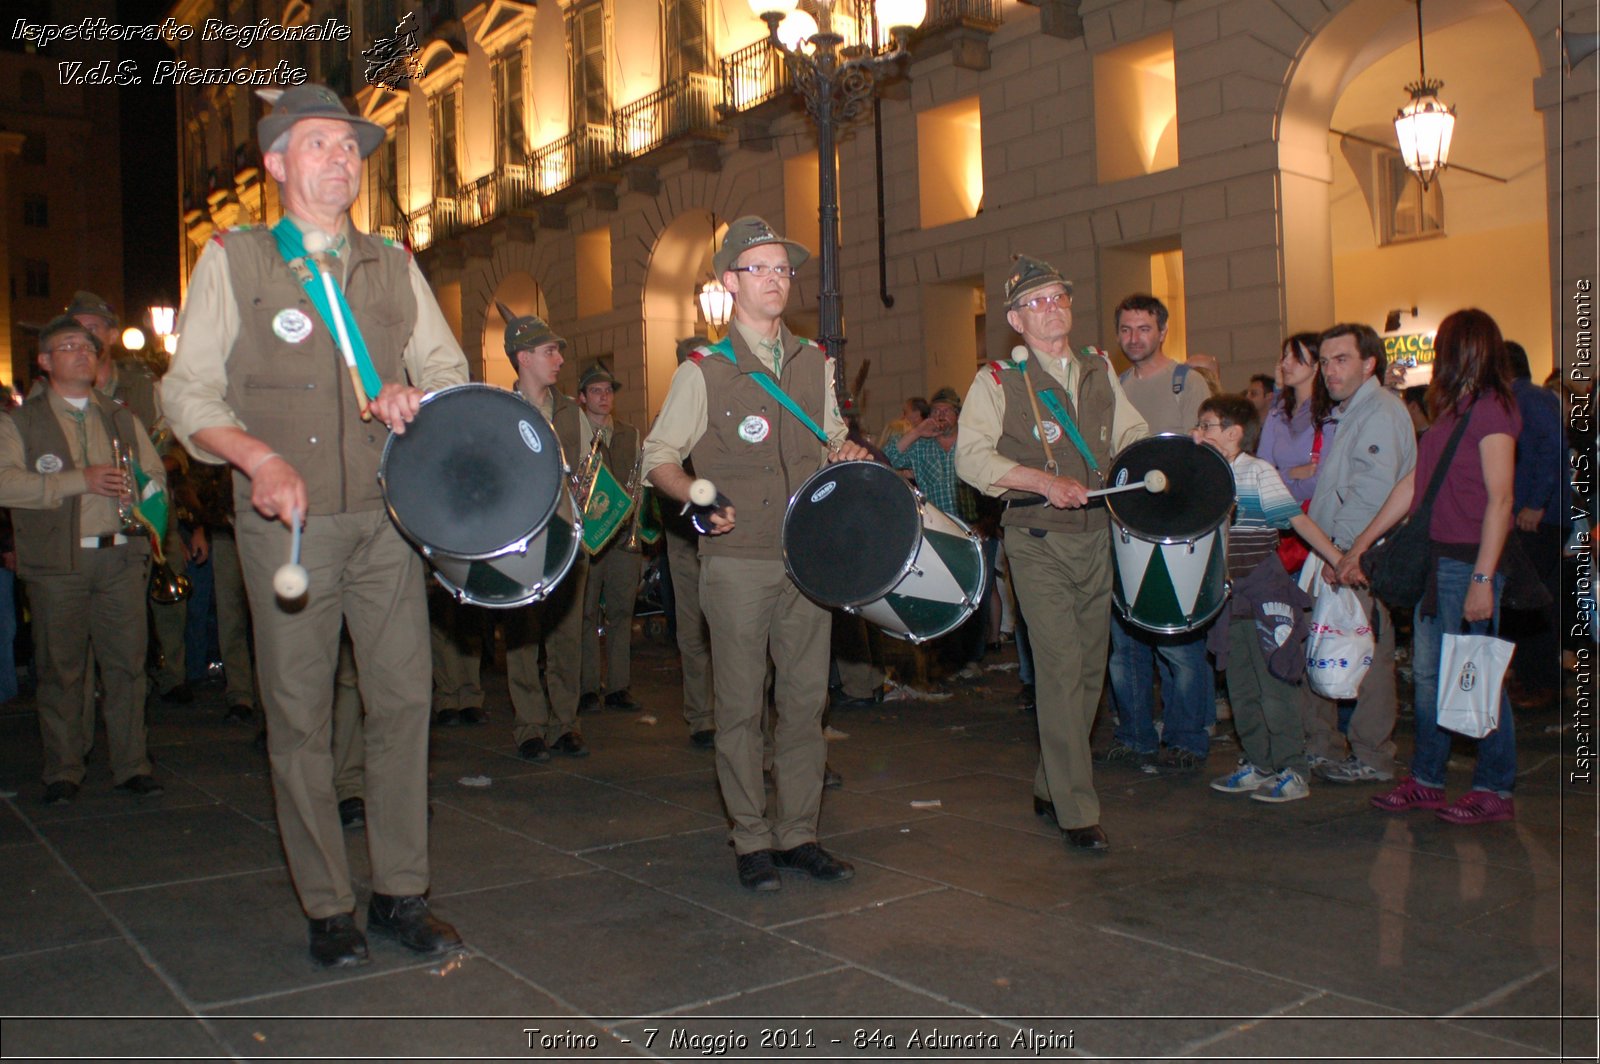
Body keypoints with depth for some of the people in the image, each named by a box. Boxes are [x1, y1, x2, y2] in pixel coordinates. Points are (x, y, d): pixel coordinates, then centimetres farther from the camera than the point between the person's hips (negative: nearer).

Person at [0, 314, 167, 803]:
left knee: (127, 663, 1)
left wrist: (144, 492, -2)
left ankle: (131, 764, 9)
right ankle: (63, 771, 13)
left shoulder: (122, 418, 19)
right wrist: (80, 480, -15)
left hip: (120, 557, 3)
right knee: (60, 669, 3)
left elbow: (155, 475, 22)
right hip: (57, 564, -2)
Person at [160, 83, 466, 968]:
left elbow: (450, 370, 15)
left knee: (404, 699, 2)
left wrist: (415, 393, -9)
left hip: (384, 519, 3)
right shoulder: (231, 261, 6)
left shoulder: (393, 267, 14)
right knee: (298, 715, 2)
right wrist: (259, 458, -16)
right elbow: (187, 391, 2)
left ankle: (401, 894, 15)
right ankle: (327, 908, 15)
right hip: (286, 523, -2)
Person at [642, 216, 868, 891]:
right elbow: (658, 458, 1)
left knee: (806, 698, 7)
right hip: (737, 562, -4)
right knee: (742, 704, 2)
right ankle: (752, 841, 15)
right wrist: (697, 497, -18)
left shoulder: (815, 363, 12)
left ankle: (799, 834, 19)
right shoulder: (704, 370, -2)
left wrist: (850, 456, 2)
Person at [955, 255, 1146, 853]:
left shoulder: (1099, 371, 14)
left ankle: (1050, 787, 26)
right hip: (1037, 541, -6)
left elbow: (1132, 435, 23)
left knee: (1091, 667, 9)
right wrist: (1044, 480, -21)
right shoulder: (997, 382, -3)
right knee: (1061, 668, -11)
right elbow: (970, 457, -11)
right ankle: (1077, 812, -4)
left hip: (1096, 537, 6)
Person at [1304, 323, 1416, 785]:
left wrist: (1342, 553, -20)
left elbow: (1372, 495, -21)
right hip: (1336, 556, 10)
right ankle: (1321, 747, 19)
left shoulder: (1380, 413, -12)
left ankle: (1371, 758, 6)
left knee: (1367, 657, -3)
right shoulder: (1347, 413, 21)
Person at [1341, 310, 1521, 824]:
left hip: (1471, 562, -9)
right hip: (1436, 559, 9)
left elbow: (1500, 499, -17)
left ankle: (1495, 789, 11)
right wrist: (1359, 546, 17)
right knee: (1428, 674, 12)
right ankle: (1426, 781, 21)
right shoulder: (1450, 412, 15)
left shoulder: (1491, 409, -11)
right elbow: (1411, 485, 17)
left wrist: (1483, 579, -22)